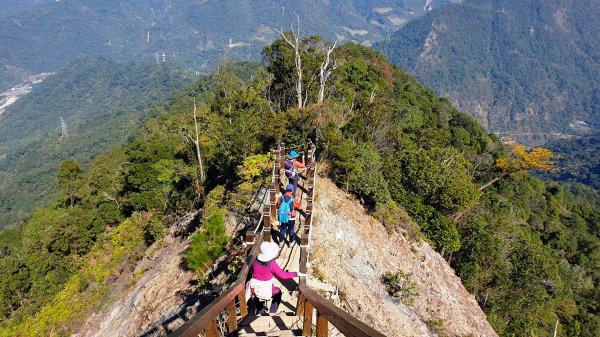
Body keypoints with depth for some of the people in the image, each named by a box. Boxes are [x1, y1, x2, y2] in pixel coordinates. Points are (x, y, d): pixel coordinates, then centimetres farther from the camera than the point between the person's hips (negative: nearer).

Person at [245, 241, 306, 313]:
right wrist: (296, 274, -16)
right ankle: (272, 312, 29)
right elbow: (282, 275, -22)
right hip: (266, 291, -4)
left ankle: (260, 312, 43)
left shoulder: (256, 260, -8)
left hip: (254, 288, 4)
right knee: (278, 292, 26)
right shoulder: (271, 263, -24)